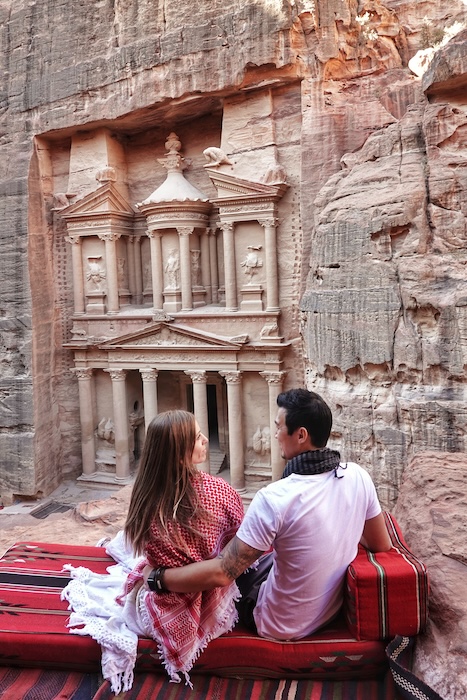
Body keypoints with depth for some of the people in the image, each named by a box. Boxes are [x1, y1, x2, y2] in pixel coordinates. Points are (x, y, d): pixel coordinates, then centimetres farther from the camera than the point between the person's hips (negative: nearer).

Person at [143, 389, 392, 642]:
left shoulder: (274, 498, -32)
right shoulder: (358, 477, -15)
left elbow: (219, 574, -29)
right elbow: (382, 545, -1)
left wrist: (156, 576, -16)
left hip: (282, 626, -5)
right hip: (334, 609, 5)